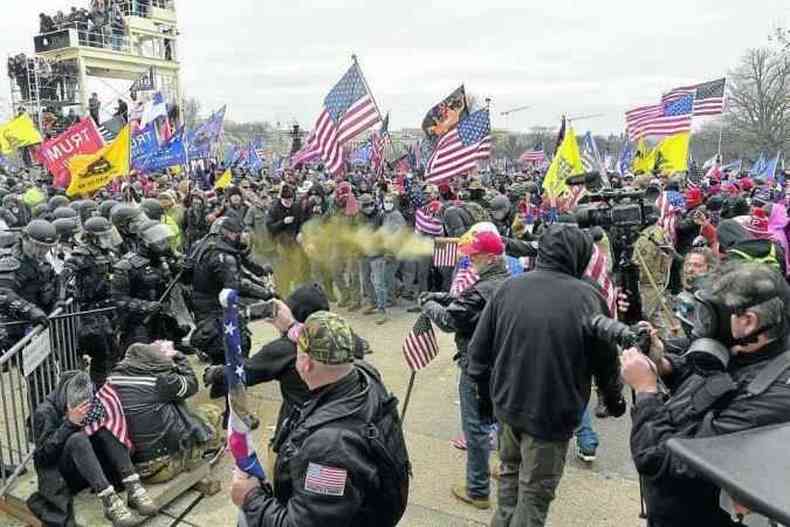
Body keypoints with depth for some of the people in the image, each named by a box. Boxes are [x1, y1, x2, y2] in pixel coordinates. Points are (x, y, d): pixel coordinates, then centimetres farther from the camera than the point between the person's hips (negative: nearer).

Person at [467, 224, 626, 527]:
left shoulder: (509, 288, -5)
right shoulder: (588, 299, -14)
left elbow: (479, 349, 0)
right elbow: (606, 361, -3)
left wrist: (486, 393, 15)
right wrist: (614, 399, 16)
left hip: (507, 403, 4)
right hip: (552, 411, -4)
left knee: (510, 471, 25)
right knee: (535, 491, 11)